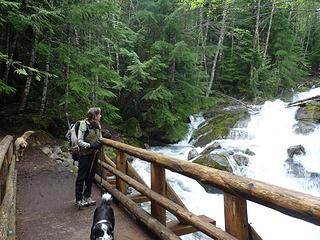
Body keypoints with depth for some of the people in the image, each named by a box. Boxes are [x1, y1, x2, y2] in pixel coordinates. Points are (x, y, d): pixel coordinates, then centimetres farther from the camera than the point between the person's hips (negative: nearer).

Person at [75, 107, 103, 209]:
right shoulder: (84, 124, -16)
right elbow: (79, 141, -16)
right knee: (81, 177, 3)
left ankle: (87, 197, 29)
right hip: (84, 155, -7)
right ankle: (79, 199, 15)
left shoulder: (98, 125, 4)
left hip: (94, 154, 7)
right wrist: (90, 145, -26)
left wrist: (100, 143, -5)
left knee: (91, 176, 15)